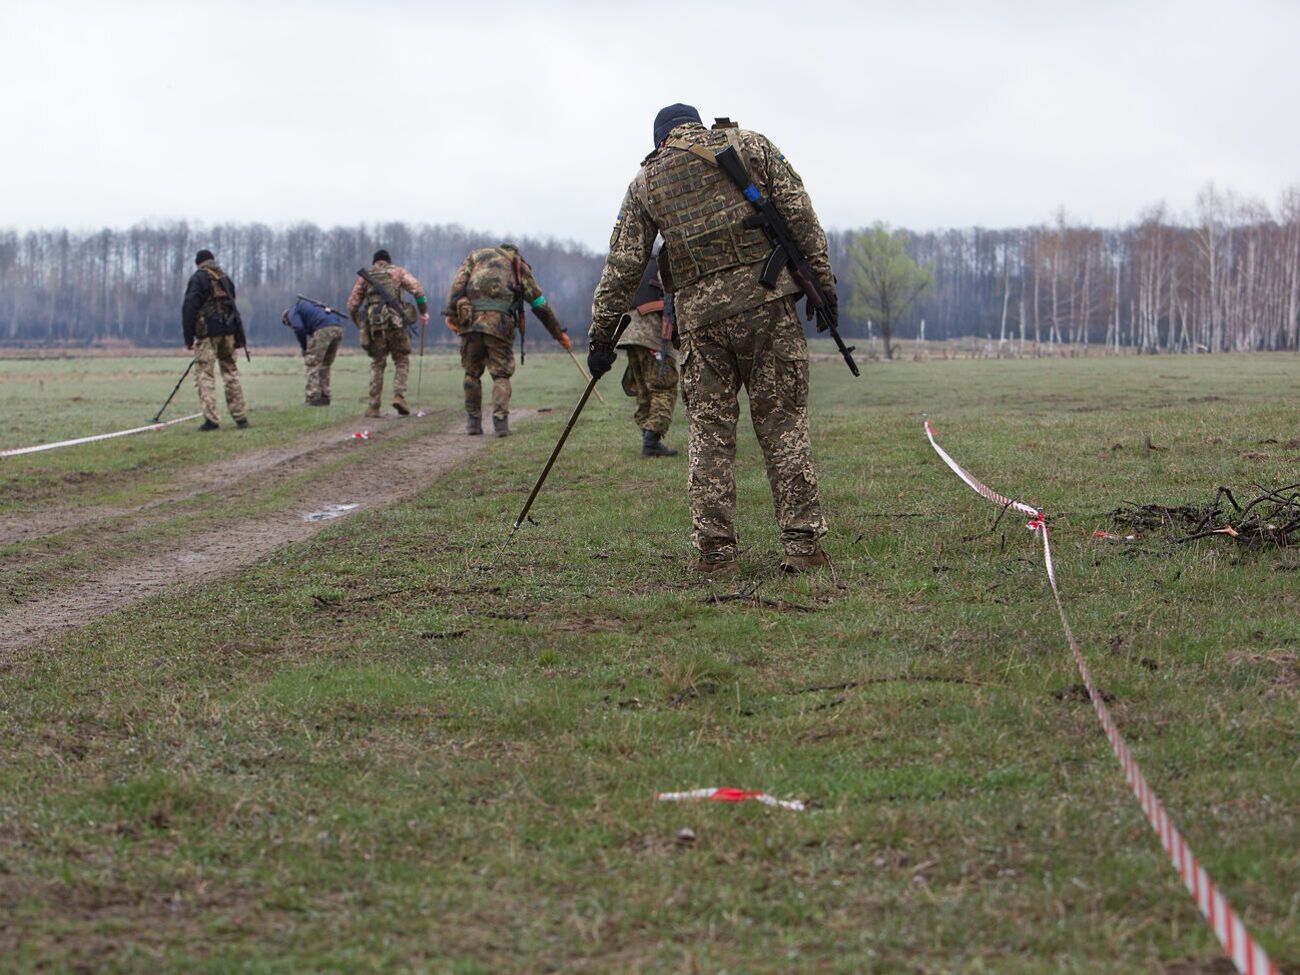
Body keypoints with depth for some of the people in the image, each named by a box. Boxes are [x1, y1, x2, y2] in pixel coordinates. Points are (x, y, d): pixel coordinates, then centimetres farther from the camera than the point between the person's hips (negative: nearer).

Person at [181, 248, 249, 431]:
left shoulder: (198, 278, -2)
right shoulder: (226, 279, 18)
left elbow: (189, 308, -8)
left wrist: (188, 338, -5)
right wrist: (239, 339, 24)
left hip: (207, 333, -6)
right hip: (228, 332, 6)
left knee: (204, 375, -4)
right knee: (231, 372, 12)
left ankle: (211, 419, -14)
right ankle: (240, 417, 11)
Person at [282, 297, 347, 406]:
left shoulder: (293, 313, 15)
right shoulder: (308, 306, 39)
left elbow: (299, 329, -5)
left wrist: (304, 347, 8)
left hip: (323, 330, -8)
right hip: (338, 328, 8)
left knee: (310, 364, 1)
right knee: (324, 365, 19)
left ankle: (314, 398, -4)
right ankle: (324, 396, 18)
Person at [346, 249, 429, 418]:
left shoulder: (365, 276, 17)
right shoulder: (398, 272, 13)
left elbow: (352, 304, 13)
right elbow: (417, 289, -4)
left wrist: (360, 325, 25)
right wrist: (424, 311, 0)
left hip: (374, 325, 2)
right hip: (396, 321, -2)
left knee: (377, 364, 11)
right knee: (402, 361, 11)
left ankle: (374, 406, 3)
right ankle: (399, 396, -10)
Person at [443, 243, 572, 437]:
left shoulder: (476, 255, 25)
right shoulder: (518, 265, 21)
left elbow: (458, 283, 7)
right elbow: (539, 303, 19)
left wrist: (450, 312, 1)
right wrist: (559, 333, 24)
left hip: (470, 318, 1)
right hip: (499, 322, -1)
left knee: (472, 372, 14)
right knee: (501, 373, 5)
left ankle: (473, 421, 13)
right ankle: (500, 419, -11)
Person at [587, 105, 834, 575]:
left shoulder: (646, 181, 14)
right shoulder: (749, 144, 12)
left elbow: (622, 265, 11)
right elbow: (798, 212, 3)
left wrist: (601, 336, 15)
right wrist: (822, 280, 3)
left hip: (700, 312, 1)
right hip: (767, 297, -1)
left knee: (710, 432, 7)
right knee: (784, 422, 1)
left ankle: (715, 550, 4)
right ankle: (802, 544, -2)